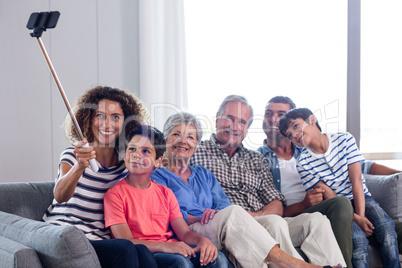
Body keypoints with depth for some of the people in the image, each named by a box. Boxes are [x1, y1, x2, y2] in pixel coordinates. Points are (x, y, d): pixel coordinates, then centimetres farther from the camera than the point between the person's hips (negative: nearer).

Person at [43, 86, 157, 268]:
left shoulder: (125, 164, 9)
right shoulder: (72, 155, -2)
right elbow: (60, 196, -23)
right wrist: (79, 167, -42)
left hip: (101, 241, 3)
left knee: (142, 252, -29)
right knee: (125, 249, -29)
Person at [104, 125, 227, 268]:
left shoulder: (165, 193, 18)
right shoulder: (115, 194, -1)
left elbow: (185, 233, 10)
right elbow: (125, 242, -11)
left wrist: (202, 240, -14)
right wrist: (164, 246, -26)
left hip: (172, 250, 5)